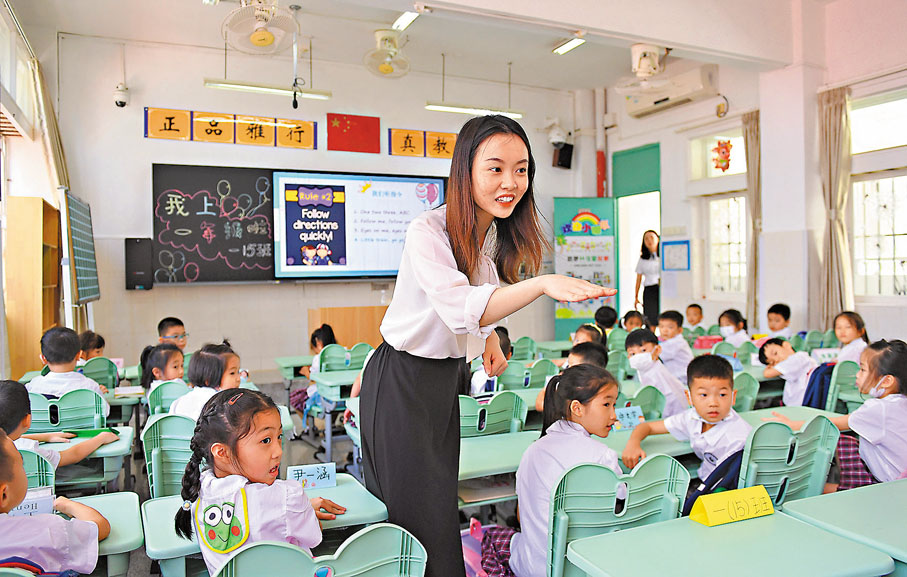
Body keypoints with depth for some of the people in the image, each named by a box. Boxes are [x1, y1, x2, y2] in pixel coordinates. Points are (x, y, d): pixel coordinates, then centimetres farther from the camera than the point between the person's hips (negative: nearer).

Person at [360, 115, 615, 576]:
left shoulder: (499, 235, 1)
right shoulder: (426, 233, -23)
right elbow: (462, 308, -37)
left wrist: (490, 336, 4)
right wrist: (542, 284, -48)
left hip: (447, 380, 7)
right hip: (400, 381, -7)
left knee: (445, 500, 16)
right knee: (422, 518, 0)